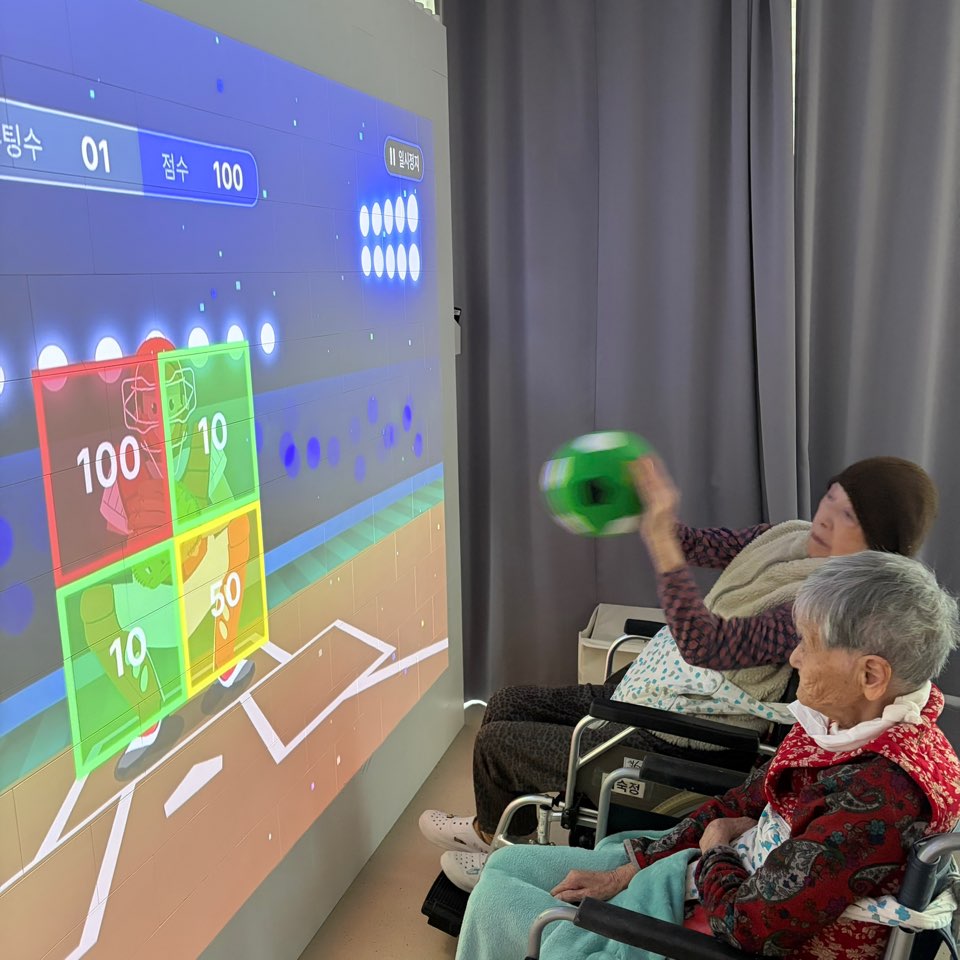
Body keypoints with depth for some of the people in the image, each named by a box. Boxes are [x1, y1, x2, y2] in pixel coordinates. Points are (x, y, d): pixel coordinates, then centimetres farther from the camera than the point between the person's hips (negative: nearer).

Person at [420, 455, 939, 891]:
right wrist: (643, 513, -17)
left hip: (676, 749, -9)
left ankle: (495, 832, 35)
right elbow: (698, 546, 2)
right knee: (507, 705, 13)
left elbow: (704, 645, -35)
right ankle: (494, 830, 36)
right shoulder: (793, 539, -3)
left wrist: (660, 537, -39)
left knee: (498, 741, 1)